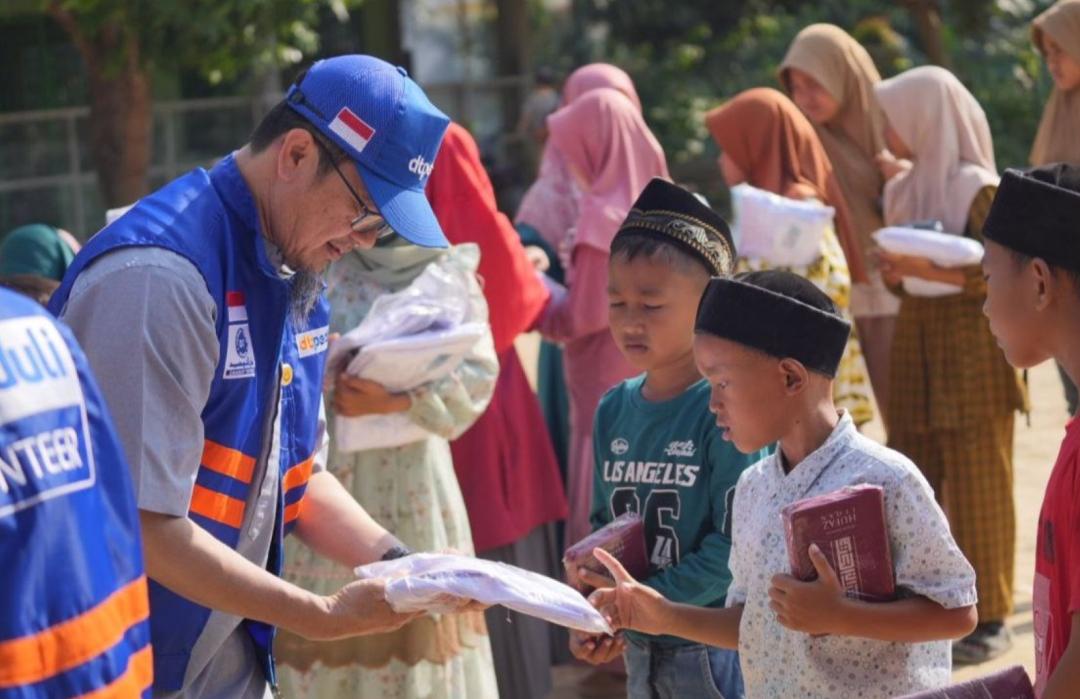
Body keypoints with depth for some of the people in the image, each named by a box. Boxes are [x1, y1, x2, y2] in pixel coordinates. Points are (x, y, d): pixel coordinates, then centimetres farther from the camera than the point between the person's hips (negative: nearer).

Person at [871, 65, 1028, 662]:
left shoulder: (977, 189, -10)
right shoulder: (903, 189, 11)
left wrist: (934, 270, -24)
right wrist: (893, 271, -3)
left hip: (972, 354, -7)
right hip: (915, 349, 7)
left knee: (975, 488, -3)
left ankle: (987, 616, 5)